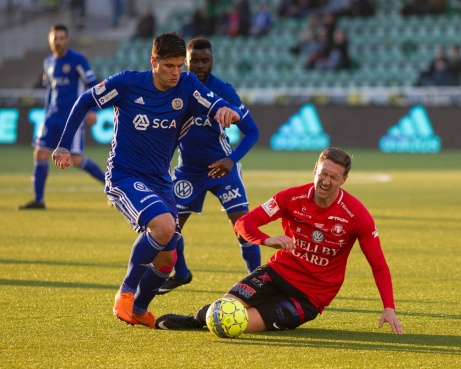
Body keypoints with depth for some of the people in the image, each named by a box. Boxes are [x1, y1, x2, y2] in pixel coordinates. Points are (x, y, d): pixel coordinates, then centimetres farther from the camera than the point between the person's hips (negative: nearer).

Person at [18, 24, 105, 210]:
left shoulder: (77, 60, -9)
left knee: (77, 160, -11)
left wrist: (92, 110, -16)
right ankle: (38, 200, 7)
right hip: (53, 116, 7)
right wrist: (47, 114, 19)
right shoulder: (48, 62, 12)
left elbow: (92, 84, -8)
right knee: (40, 154, -1)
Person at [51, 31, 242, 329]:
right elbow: (85, 102, 1)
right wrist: (64, 146, 3)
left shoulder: (187, 87, -4)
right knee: (164, 226, -31)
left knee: (166, 258, 7)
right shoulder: (127, 83, -11)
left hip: (160, 181, 5)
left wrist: (229, 112, -39)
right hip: (124, 178, -5)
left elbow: (221, 109, -14)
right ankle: (126, 291, -13)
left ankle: (138, 310, 35)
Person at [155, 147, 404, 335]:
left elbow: (379, 266, -7)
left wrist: (389, 308, -19)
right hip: (279, 271, 2)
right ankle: (198, 319, 14)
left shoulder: (357, 215, -13)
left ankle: (202, 319, 11)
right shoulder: (293, 197, -9)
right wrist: (267, 240, -32)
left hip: (311, 296, -2)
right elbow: (244, 223, -10)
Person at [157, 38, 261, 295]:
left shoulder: (223, 91, -17)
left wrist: (232, 160, -29)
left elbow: (252, 131, -15)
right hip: (188, 168, 3)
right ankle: (180, 274, 32)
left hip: (221, 166, -3)